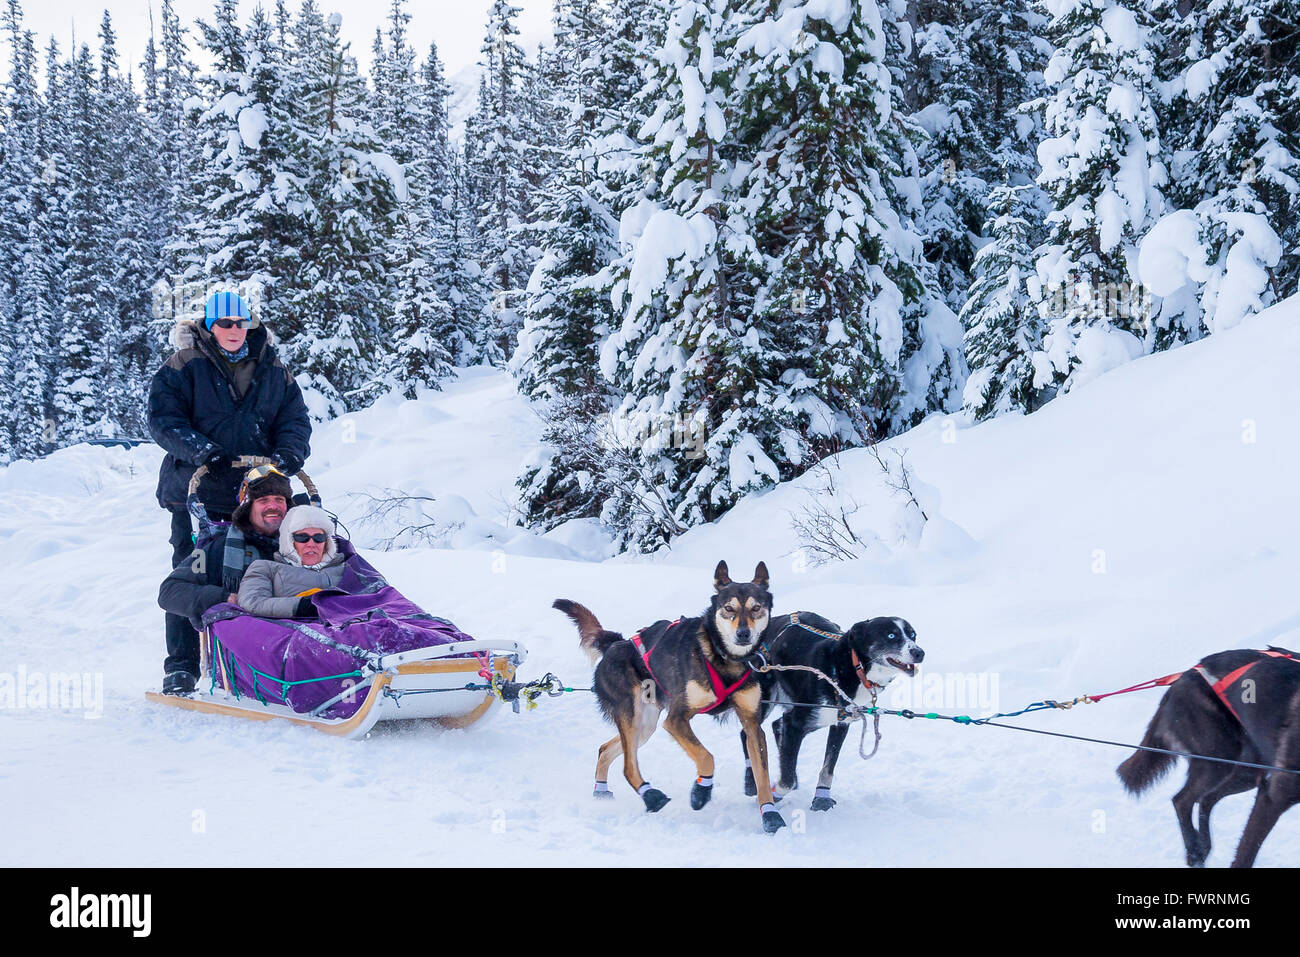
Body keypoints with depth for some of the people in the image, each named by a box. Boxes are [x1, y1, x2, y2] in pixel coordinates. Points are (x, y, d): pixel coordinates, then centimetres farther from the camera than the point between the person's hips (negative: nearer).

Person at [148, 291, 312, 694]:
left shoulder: (273, 370, 13)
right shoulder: (184, 367, 2)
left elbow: (295, 418, 10)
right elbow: (163, 418, -6)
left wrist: (287, 455, -11)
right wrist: (202, 452, -20)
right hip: (197, 492, -2)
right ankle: (181, 664, 7)